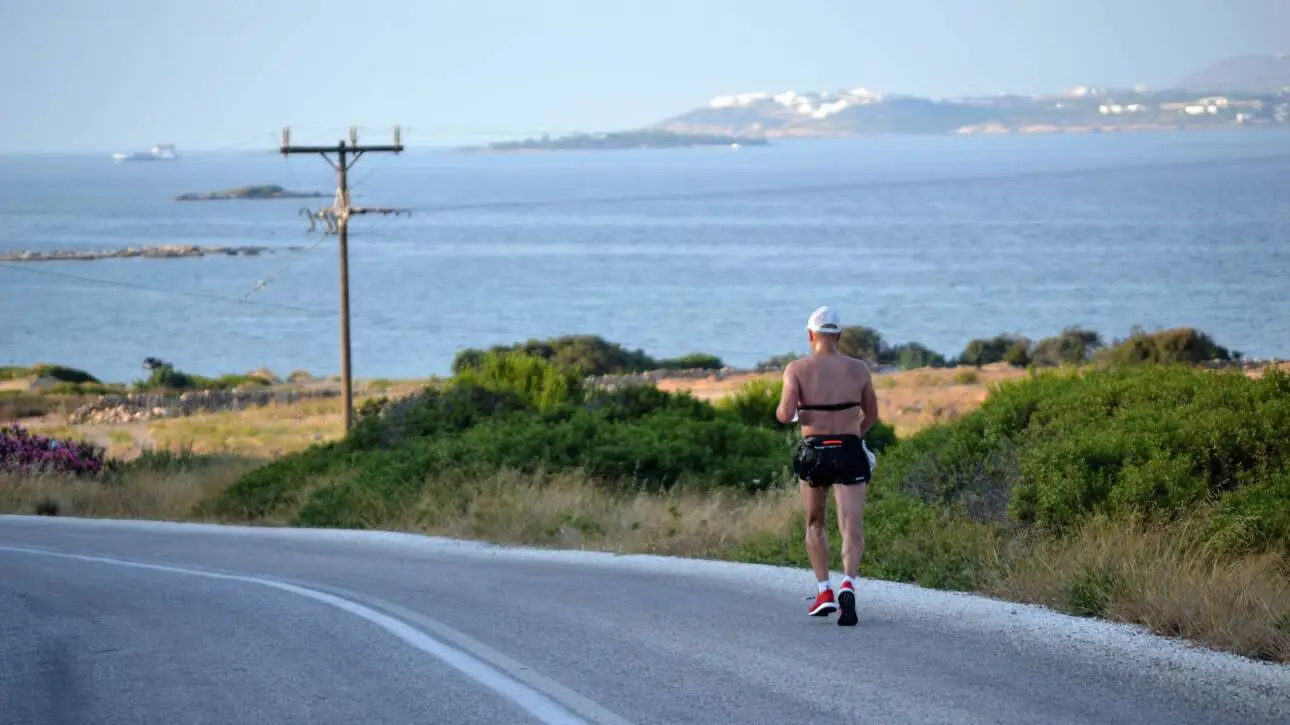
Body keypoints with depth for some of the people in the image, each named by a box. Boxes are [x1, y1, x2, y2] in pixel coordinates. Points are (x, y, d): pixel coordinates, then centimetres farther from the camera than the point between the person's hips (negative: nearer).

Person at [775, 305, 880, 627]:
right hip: (850, 453, 0)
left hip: (813, 452, 0)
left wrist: (782, 409, 11)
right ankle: (848, 583, -31)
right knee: (852, 528, -6)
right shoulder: (859, 369, 5)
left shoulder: (797, 369, -3)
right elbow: (872, 416, 15)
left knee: (814, 525, 20)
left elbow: (785, 415, -12)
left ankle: (824, 590, 12)